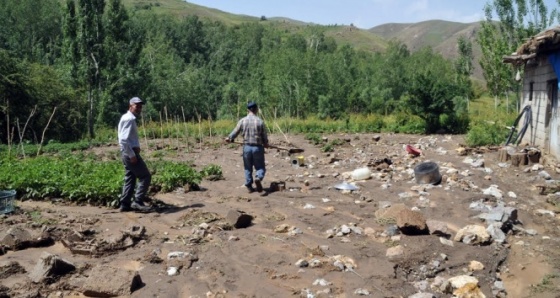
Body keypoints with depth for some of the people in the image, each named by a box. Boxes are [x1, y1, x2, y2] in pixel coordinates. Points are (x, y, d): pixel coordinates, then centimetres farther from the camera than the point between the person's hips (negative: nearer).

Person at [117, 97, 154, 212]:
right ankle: (138, 202, -6)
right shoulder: (129, 119, -14)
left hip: (129, 153, 10)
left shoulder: (129, 118, 18)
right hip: (130, 153, -10)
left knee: (130, 179, 12)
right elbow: (123, 140, -23)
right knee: (145, 176, -7)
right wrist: (132, 155, -22)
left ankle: (125, 204, 15)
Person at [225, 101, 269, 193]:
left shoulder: (242, 121, -3)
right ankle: (258, 178, -21)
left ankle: (249, 186, 16)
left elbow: (235, 131, 6)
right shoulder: (260, 121, -6)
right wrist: (266, 144, 20)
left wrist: (230, 138, 27)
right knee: (260, 167, 8)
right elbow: (264, 136, 0)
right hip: (258, 147, -2)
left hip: (247, 147, 2)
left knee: (248, 168, 15)